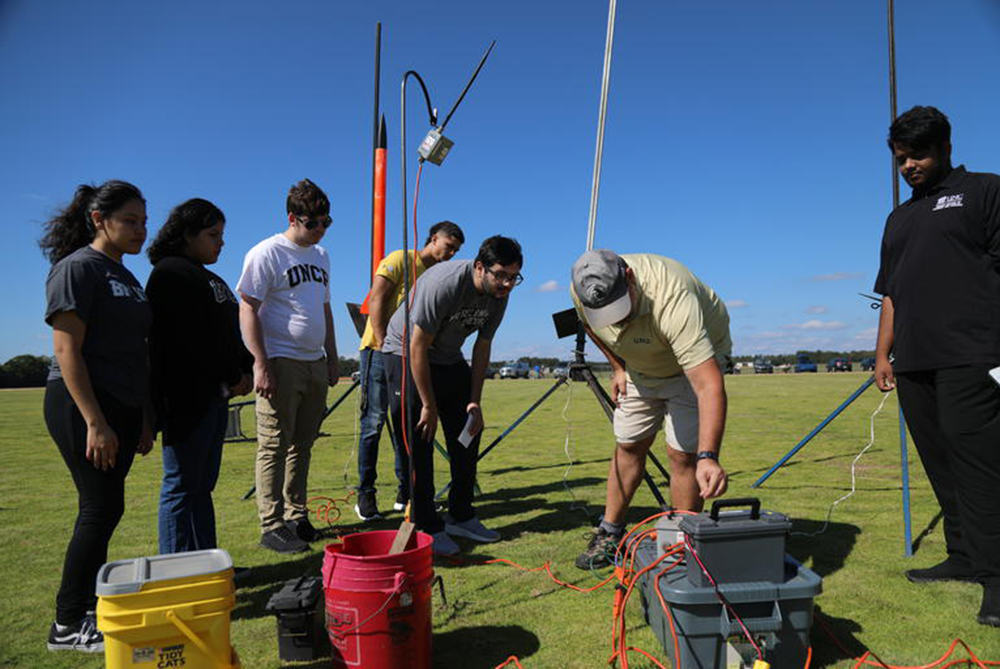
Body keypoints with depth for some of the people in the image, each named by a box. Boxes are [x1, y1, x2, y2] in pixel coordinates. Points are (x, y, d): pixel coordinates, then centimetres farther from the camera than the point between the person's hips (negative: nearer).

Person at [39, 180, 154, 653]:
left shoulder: (126, 277, 16)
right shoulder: (78, 268, -9)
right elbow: (67, 351, -16)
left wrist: (143, 418, 17)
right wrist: (95, 422, -20)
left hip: (121, 408, 8)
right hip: (82, 405, -8)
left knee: (104, 509, 11)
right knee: (101, 507, -4)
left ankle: (92, 605, 23)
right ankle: (68, 626, 9)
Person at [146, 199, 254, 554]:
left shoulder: (210, 279, 21)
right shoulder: (172, 273, -9)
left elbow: (229, 333, 20)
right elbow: (190, 339, -18)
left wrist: (246, 368, 5)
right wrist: (232, 377, -12)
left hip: (214, 395, 10)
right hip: (186, 397, -9)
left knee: (202, 485, 13)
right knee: (182, 486, -3)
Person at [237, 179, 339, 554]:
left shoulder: (321, 256, 17)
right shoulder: (266, 253, -6)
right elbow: (247, 311, -10)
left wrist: (332, 359, 19)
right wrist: (261, 364, -17)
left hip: (315, 364, 7)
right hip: (281, 364, -7)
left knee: (303, 444, 12)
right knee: (275, 446, -3)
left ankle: (296, 517, 22)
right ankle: (272, 527, 4)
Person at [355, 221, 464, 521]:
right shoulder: (400, 259, -3)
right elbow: (376, 301, -12)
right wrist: (383, 345, -17)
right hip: (380, 350, -6)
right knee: (374, 422, -4)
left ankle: (405, 493, 17)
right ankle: (365, 494, 6)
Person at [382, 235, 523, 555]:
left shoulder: (499, 295, -10)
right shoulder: (444, 284, -32)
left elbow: (482, 347, 0)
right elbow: (417, 348, -27)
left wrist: (475, 401, -4)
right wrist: (429, 406, -22)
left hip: (448, 359, 7)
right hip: (406, 354, -7)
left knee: (468, 435, 6)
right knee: (418, 443, -9)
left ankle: (461, 517, 18)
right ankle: (427, 528, 0)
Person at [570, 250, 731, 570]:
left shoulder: (671, 300, -43)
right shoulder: (582, 290, -24)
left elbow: (709, 385, -49)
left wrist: (708, 457, -58)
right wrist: (618, 367, 0)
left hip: (697, 357, -5)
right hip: (639, 363, 5)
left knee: (683, 453, -14)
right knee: (628, 446, 8)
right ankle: (609, 534, 21)